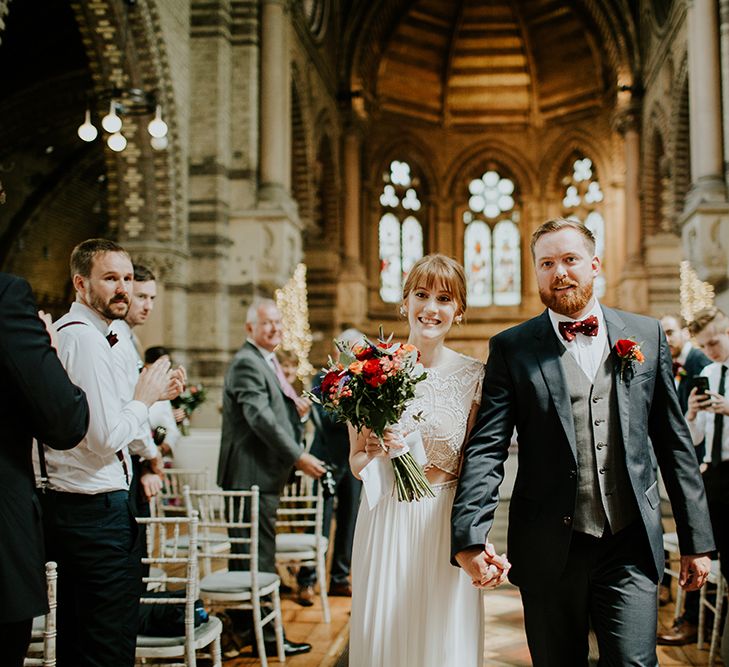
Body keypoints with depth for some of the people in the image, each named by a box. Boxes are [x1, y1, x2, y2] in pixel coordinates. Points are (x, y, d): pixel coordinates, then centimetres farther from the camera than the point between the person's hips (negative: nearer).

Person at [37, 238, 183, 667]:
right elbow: (105, 438, -22)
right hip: (96, 511, -10)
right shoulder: (87, 339, -16)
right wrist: (144, 399, -7)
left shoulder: (66, 333, 15)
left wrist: (153, 393, 13)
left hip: (68, 507, 10)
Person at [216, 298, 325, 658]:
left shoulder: (266, 362, 18)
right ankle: (265, 634, 3)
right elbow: (260, 418, -23)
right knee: (260, 554, -4)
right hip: (252, 473, -10)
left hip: (261, 473, 10)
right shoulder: (247, 363, -14)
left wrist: (295, 408, 4)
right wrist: (299, 457, -21)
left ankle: (244, 625, 25)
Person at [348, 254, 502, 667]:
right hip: (386, 521, 1)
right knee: (382, 634, 8)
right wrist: (383, 457, -15)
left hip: (445, 525, 0)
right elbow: (357, 460, 5)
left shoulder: (473, 375, -2)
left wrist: (442, 470, -14)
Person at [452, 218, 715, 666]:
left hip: (631, 547, 1)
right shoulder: (511, 348, 1)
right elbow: (486, 448, -7)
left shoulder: (647, 335, 7)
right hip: (549, 551, 0)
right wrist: (470, 536, -20)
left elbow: (675, 442, 9)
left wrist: (697, 540, 7)